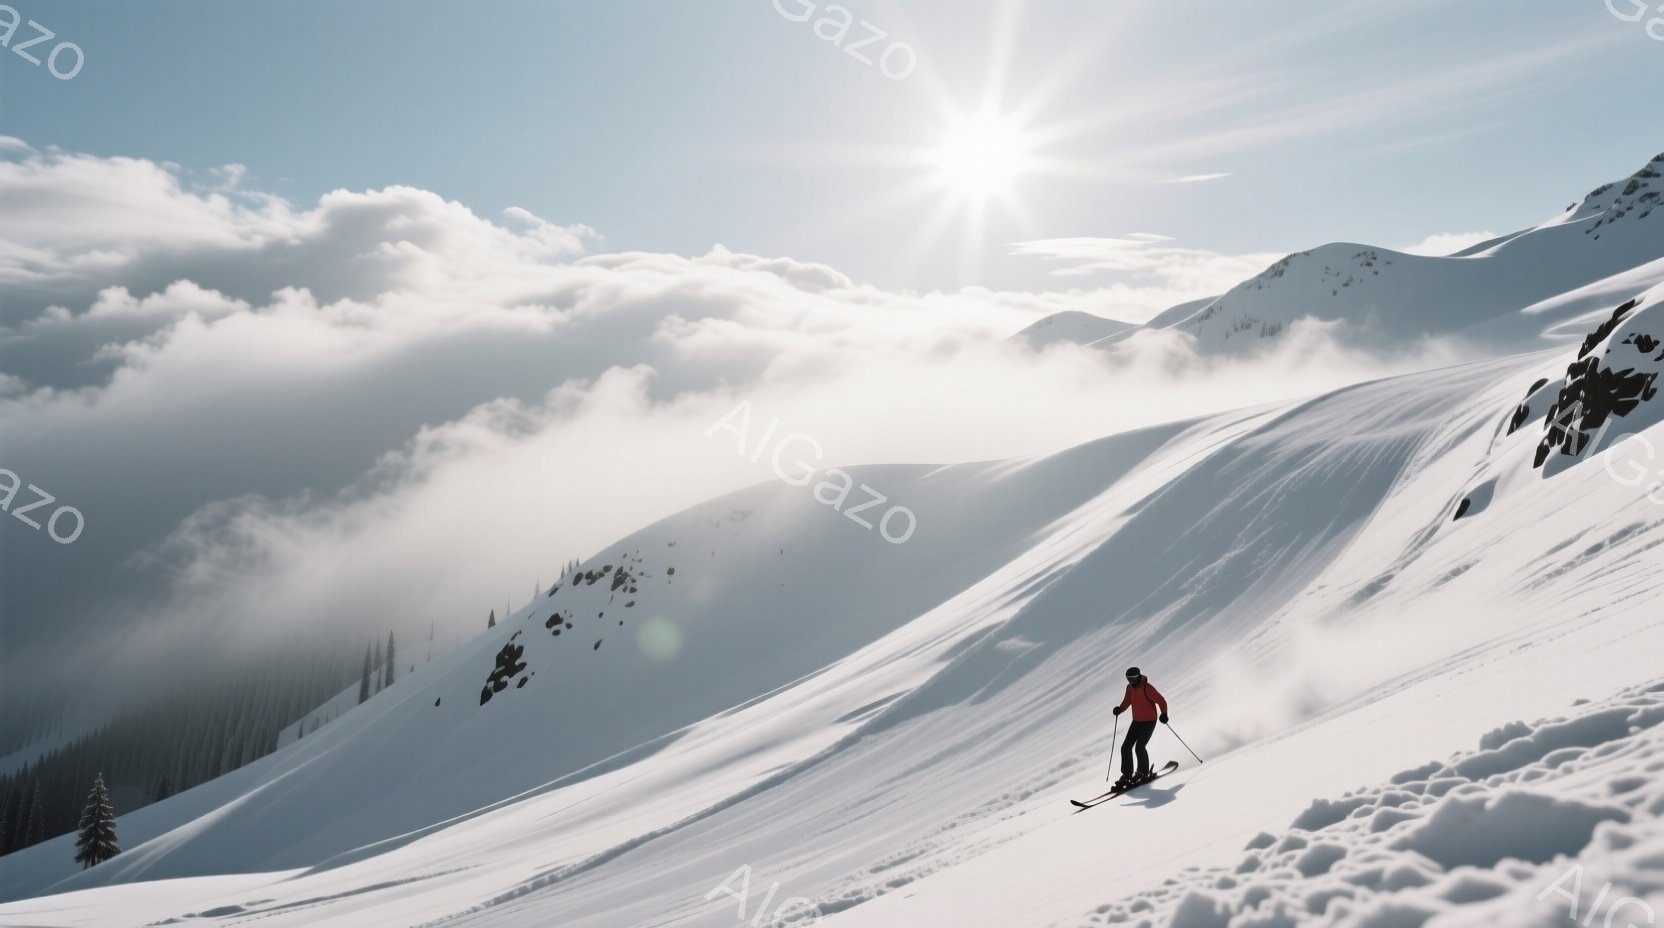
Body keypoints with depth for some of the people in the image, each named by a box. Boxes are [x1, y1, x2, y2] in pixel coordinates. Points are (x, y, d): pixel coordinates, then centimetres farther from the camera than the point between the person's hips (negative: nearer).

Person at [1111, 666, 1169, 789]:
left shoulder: (1147, 688, -20)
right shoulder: (1130, 687, 2)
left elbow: (1161, 701, -19)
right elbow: (1127, 701, 7)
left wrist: (1163, 714, -32)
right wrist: (1120, 709, -13)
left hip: (1149, 721, -7)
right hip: (1137, 721, 7)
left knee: (1139, 747, -15)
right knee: (1126, 747, 0)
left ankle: (1143, 773, 6)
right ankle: (1127, 775, 9)